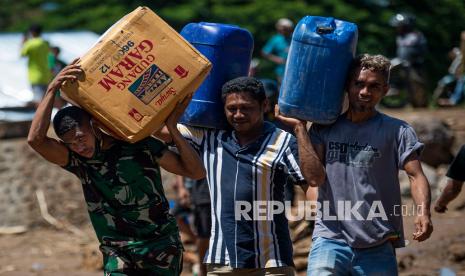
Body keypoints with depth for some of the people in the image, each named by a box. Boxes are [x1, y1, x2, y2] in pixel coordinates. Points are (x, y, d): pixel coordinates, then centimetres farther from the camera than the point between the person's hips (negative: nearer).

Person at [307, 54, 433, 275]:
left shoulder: (397, 131, 2)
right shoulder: (325, 127, 9)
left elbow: (416, 176, -6)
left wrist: (423, 212, -25)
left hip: (378, 247, 0)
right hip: (330, 239, 1)